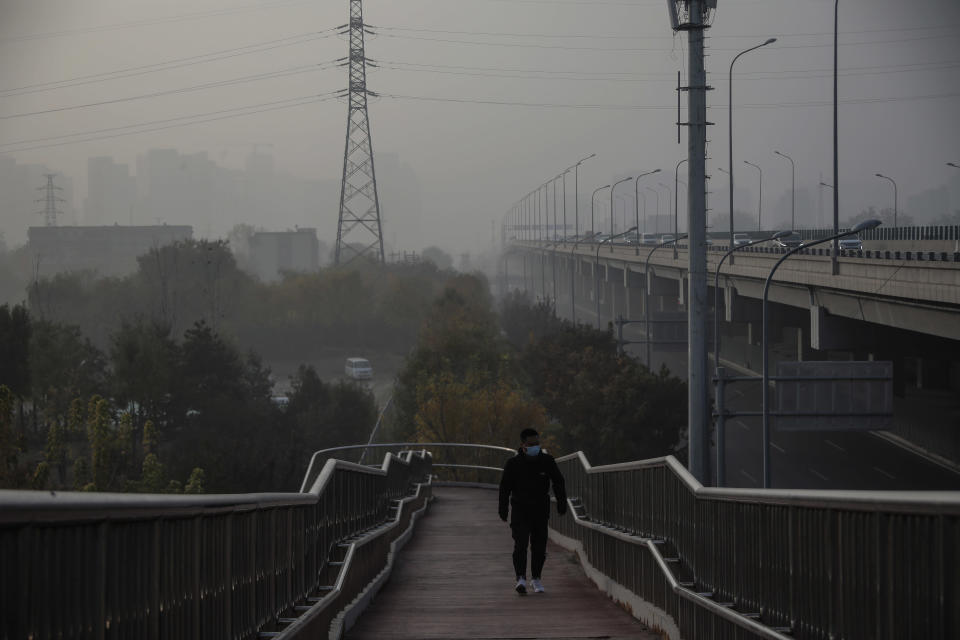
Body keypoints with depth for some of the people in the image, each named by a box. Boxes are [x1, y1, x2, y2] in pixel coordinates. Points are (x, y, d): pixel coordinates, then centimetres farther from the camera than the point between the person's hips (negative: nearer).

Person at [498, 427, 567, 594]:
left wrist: (562, 504, 3)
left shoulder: (547, 461, -1)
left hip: (541, 510, 2)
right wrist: (503, 510, -4)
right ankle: (521, 579, -20)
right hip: (520, 509, -2)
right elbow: (505, 488, -2)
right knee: (520, 543, -15)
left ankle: (536, 578, 21)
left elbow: (558, 483, 8)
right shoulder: (513, 463, -7)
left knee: (539, 546, 6)